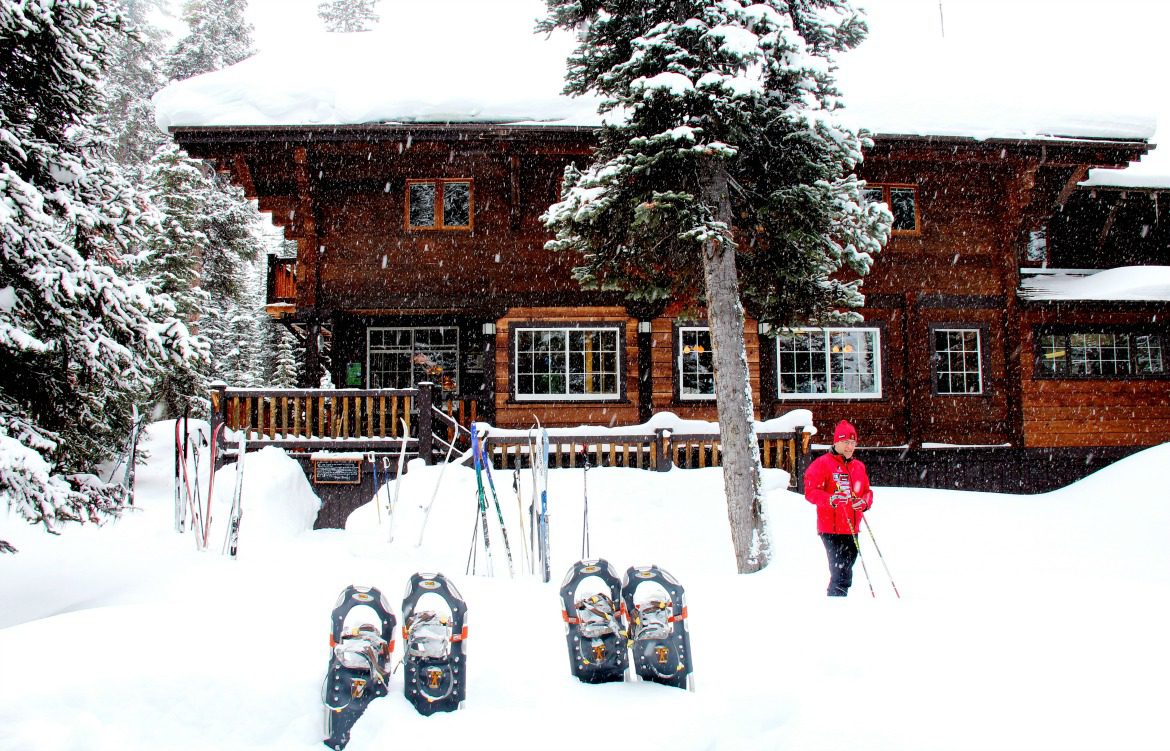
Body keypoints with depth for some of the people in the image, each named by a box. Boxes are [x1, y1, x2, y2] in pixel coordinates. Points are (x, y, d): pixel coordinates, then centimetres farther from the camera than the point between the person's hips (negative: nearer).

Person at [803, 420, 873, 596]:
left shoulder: (859, 466, 15)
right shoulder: (823, 463, -7)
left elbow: (867, 492, 20)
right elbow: (810, 491, -13)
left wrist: (864, 502, -3)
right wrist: (830, 499, -29)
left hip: (851, 529, 7)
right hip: (831, 528, -7)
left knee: (845, 571, 15)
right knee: (841, 574, -12)